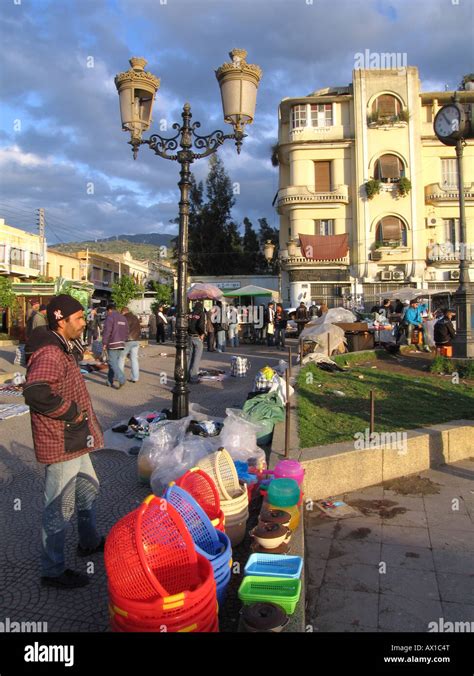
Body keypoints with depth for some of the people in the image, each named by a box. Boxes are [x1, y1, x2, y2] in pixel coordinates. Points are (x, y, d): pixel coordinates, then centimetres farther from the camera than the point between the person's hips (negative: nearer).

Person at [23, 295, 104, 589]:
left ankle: (89, 542, 46)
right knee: (60, 509, 4)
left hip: (75, 441, 11)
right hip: (62, 444, -11)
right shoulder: (49, 353, -24)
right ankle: (53, 570, 21)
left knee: (89, 489, 26)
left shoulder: (61, 348, 11)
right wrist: (71, 412, -27)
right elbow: (36, 392, -39)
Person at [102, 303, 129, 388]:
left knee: (112, 363, -7)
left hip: (112, 344, -8)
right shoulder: (123, 318, 18)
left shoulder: (110, 317, -7)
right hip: (121, 344, 8)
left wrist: (104, 343, -13)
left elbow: (107, 330, -16)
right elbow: (126, 332, 19)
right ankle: (110, 382, 15)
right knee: (115, 363, 12)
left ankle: (121, 380, -20)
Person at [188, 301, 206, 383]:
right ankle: (193, 377, -2)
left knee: (191, 357, 14)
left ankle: (189, 375, 18)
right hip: (198, 337, -5)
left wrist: (188, 333, 10)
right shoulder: (202, 314, -7)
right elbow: (201, 325, -21)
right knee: (197, 357, -1)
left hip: (190, 337, 5)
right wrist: (202, 333, -6)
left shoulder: (190, 314, 7)